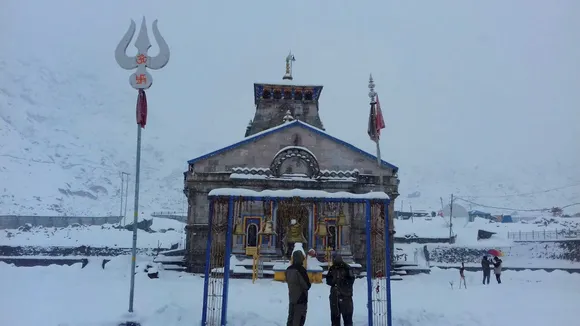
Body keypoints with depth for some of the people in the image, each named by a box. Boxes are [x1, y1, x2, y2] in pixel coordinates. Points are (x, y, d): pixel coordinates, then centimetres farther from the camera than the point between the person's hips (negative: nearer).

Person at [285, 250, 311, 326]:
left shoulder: (288, 269, 3)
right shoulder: (301, 269, -20)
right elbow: (307, 285, -15)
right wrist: (306, 286, 5)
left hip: (291, 298, 7)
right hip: (300, 299, -7)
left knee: (291, 318, 15)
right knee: (299, 319, -2)